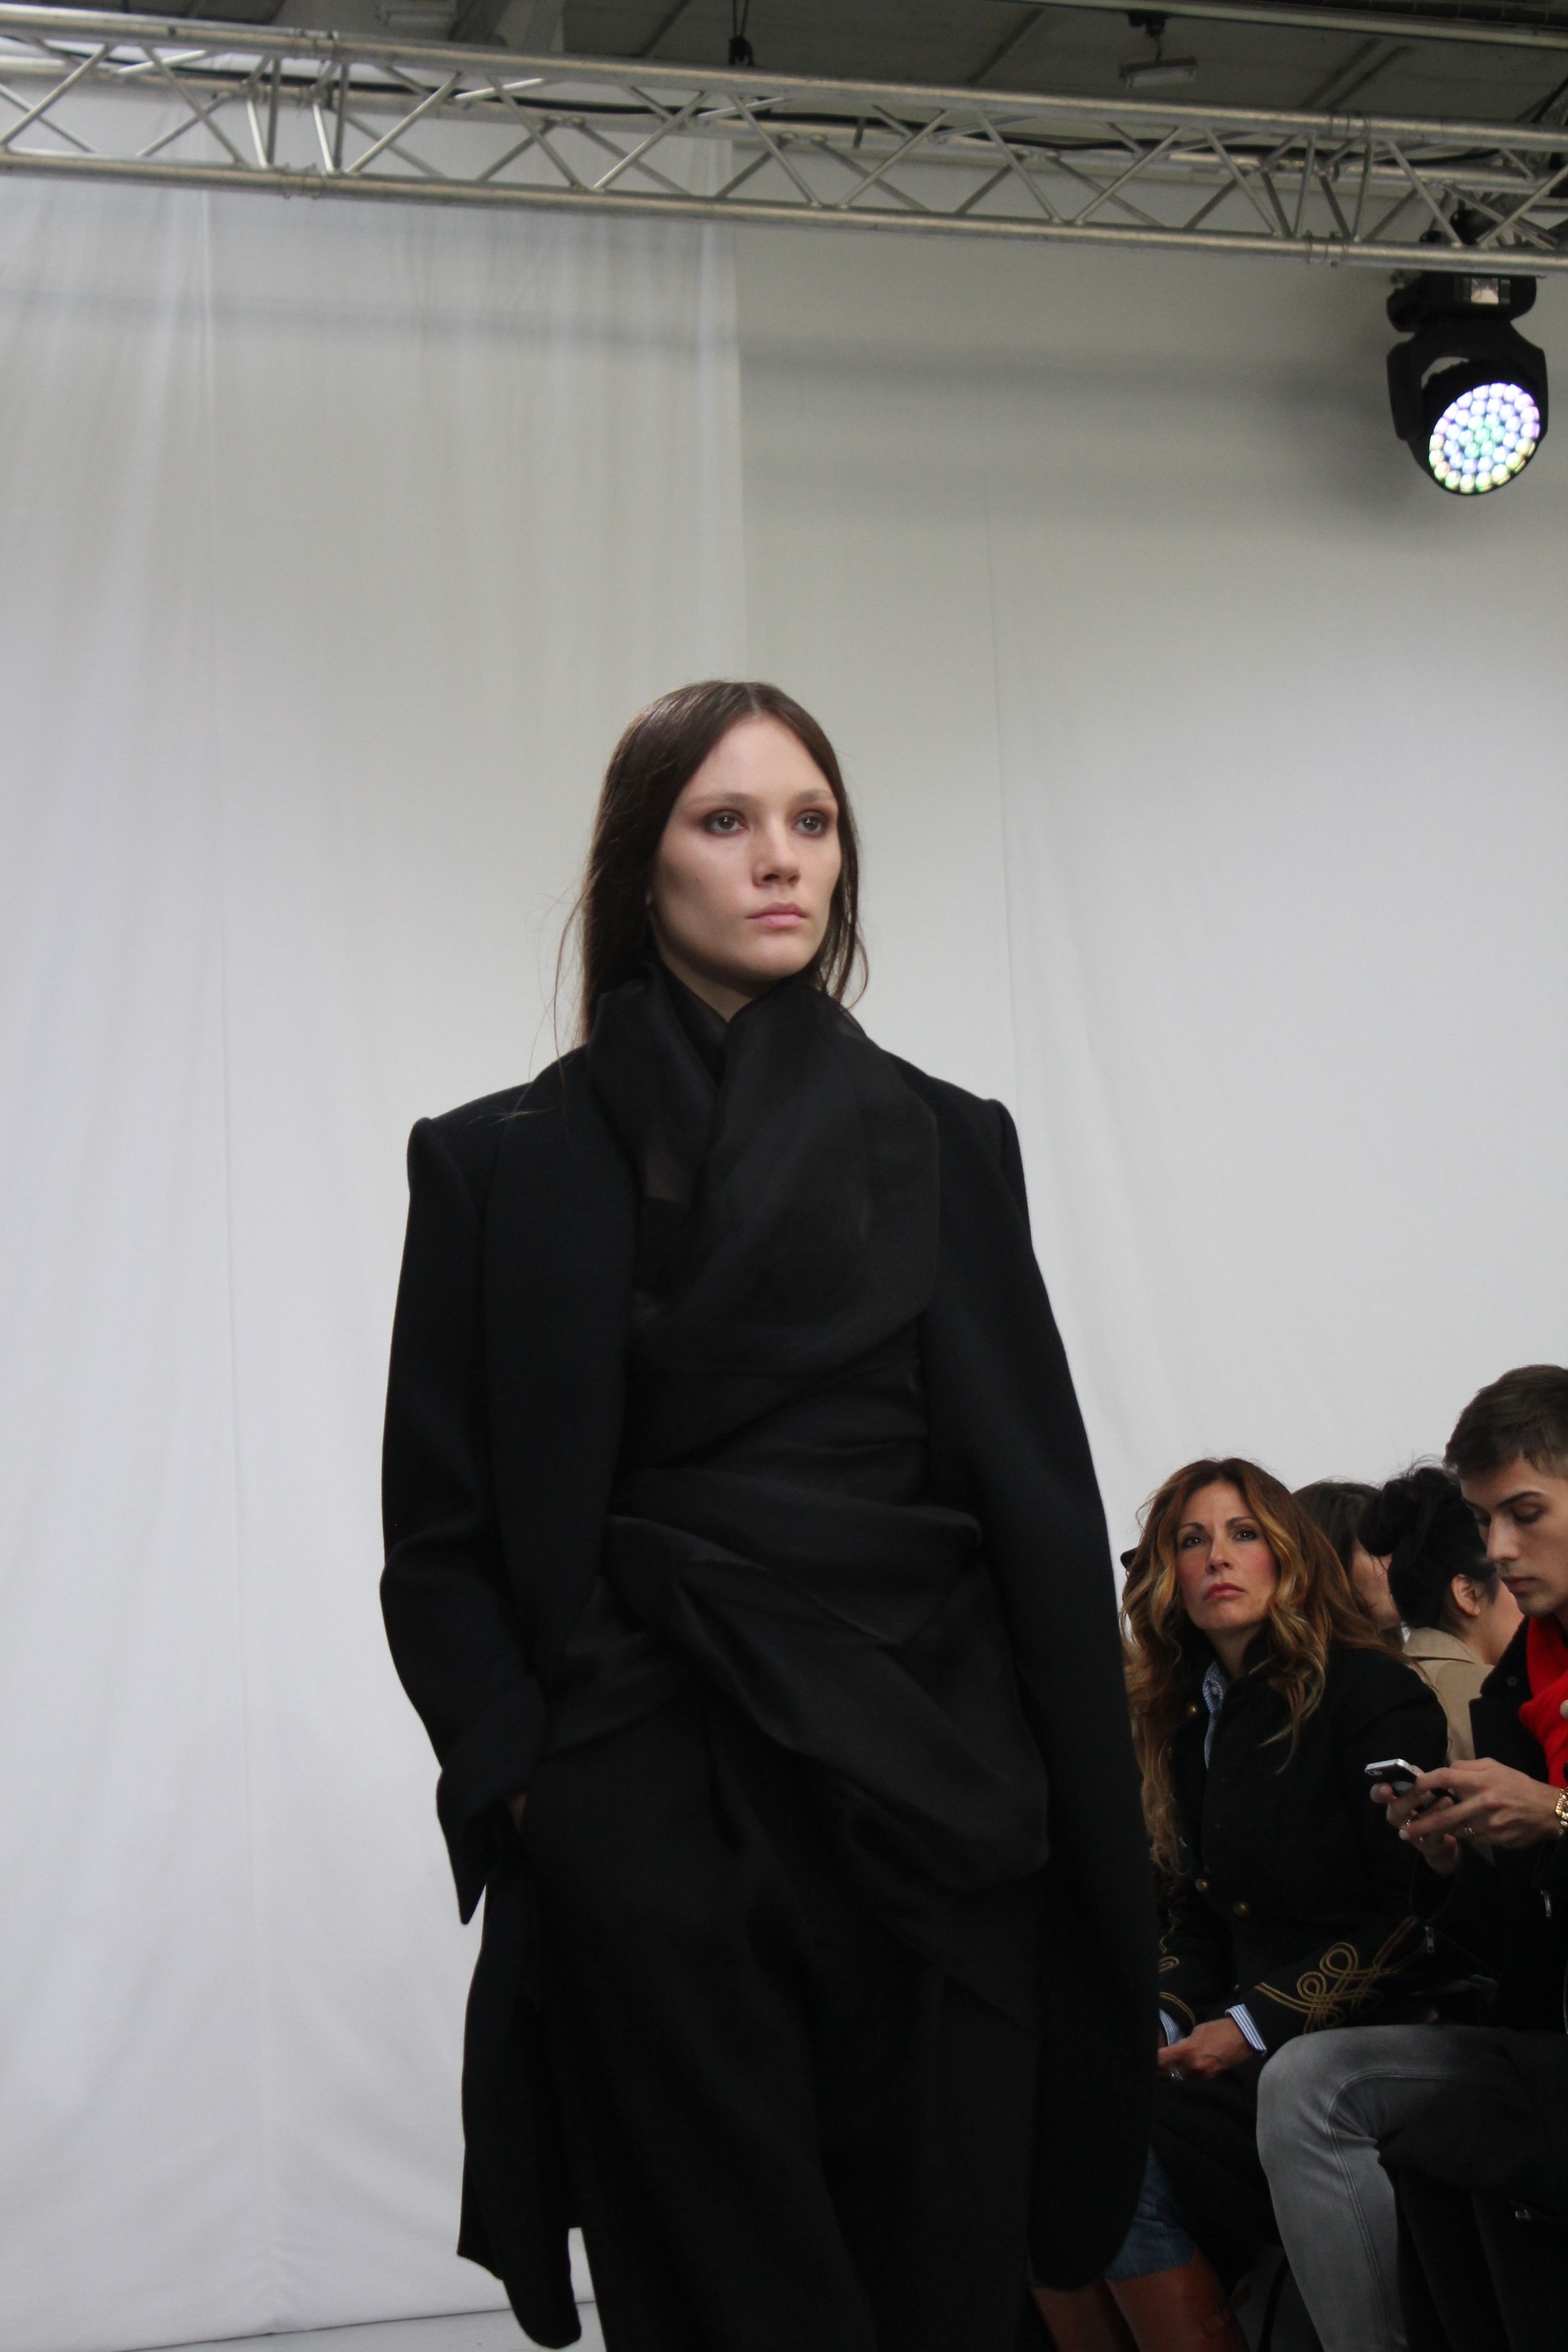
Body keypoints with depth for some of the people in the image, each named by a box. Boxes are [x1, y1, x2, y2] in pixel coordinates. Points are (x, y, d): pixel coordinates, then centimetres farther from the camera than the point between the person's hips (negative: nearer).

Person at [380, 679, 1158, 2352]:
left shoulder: (947, 1145, 10)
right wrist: (521, 1778, -8)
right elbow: (441, 1536, 5)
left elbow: (1044, 1506, 7)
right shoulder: (508, 1161, 5)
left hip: (921, 1796, 2)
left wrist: (1086, 1836, 1)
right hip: (650, 1820, -1)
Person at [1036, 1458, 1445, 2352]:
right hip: (1241, 2034, 7)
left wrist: (1253, 2027, -16)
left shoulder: (1371, 1694, -6)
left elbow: (1413, 1915, -11)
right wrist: (1157, 2022, -3)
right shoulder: (1194, 1717, 16)